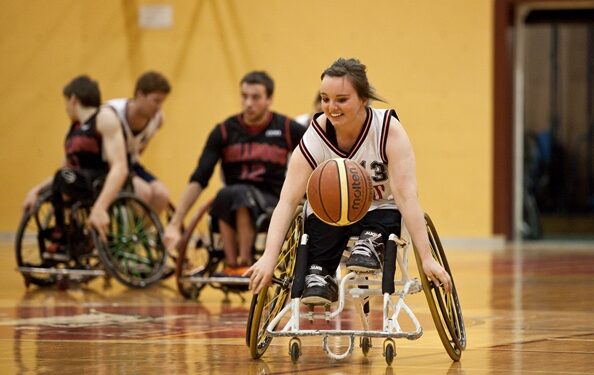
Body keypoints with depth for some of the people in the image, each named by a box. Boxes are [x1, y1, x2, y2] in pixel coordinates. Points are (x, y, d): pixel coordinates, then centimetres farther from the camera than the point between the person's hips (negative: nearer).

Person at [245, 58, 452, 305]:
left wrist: (426, 258, -37)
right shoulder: (314, 138, -20)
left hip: (379, 211, -1)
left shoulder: (388, 130, -23)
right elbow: (287, 201, -26)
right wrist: (269, 257, -41)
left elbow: (406, 195, -29)